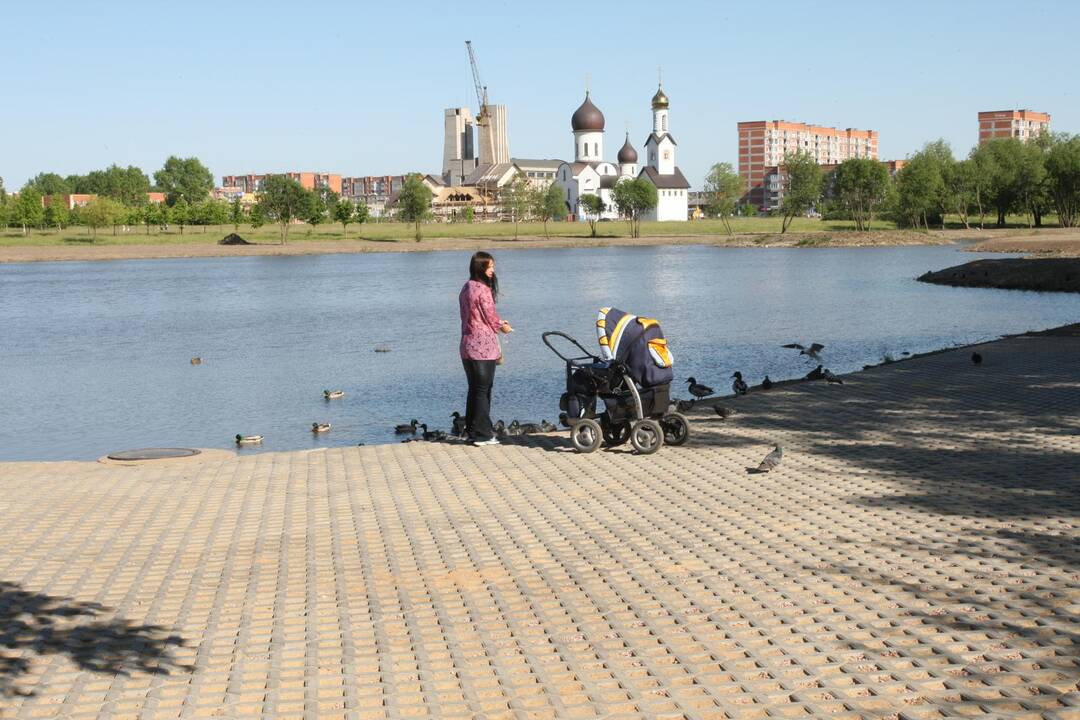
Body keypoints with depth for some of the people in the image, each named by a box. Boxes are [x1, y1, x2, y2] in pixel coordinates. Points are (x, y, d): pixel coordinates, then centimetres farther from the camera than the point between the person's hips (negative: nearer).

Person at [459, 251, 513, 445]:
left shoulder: (466, 289, 13)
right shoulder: (483, 289, -15)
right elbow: (491, 317, -11)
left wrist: (500, 324, 15)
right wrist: (502, 326, 9)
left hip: (467, 345, 9)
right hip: (483, 347, -9)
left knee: (474, 389, 14)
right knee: (483, 391, -3)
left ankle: (471, 431, 18)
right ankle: (483, 434, 1)